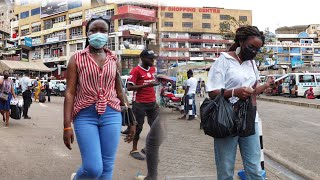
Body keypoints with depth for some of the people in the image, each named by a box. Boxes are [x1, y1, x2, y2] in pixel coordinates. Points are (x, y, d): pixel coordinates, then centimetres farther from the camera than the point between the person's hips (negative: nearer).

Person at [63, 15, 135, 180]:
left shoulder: (114, 60, 10)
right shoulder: (76, 59, 2)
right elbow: (70, 92, -3)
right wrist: (67, 126, -10)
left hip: (111, 115, 3)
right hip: (85, 116, -3)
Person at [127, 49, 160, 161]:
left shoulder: (153, 69, 11)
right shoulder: (136, 70, -11)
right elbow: (129, 87, -16)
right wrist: (147, 85, -22)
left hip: (152, 103, 7)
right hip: (140, 104, -7)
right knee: (138, 127, 1)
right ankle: (134, 150, 16)